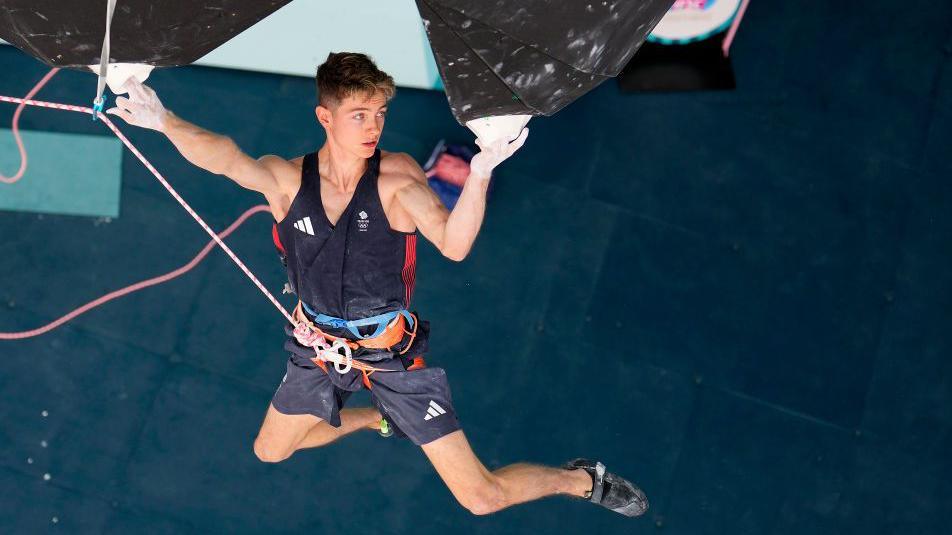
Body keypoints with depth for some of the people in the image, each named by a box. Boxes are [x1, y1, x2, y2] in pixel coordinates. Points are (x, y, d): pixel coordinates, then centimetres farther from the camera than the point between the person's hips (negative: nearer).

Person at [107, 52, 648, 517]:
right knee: (269, 452, 29)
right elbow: (226, 157, -35)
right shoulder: (286, 179, -14)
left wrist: (480, 173, -52)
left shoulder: (398, 176, -19)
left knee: (482, 497, -5)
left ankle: (583, 480, 25)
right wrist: (163, 120, -55)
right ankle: (377, 418, 52)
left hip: (395, 353, -4)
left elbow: (454, 244, -34)